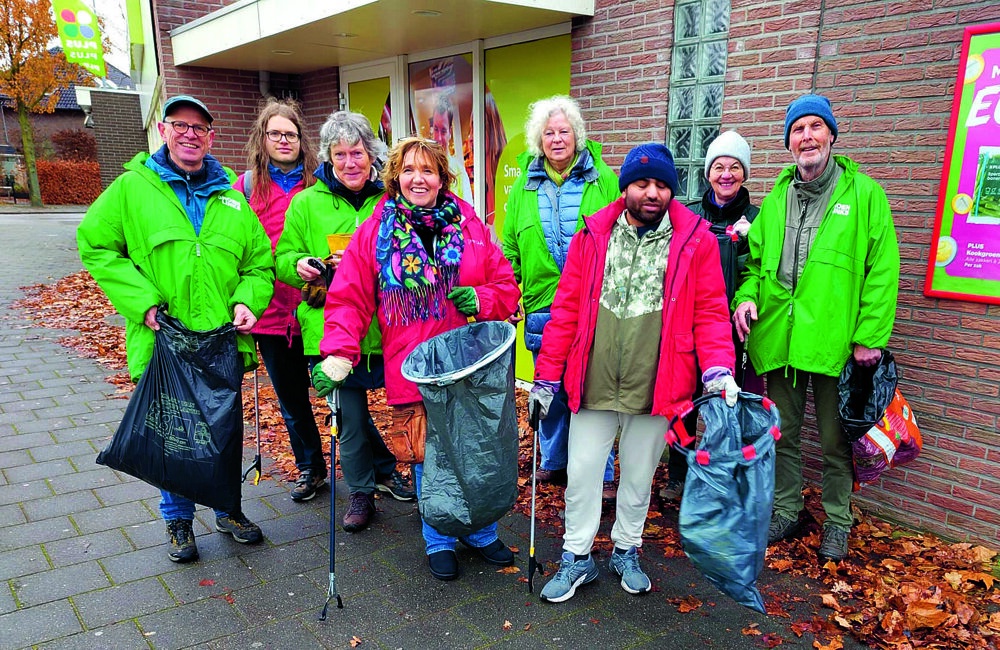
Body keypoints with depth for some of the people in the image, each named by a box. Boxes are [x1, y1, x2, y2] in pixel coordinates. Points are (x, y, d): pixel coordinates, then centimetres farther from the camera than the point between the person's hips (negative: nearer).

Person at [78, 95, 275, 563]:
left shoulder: (231, 197, 8)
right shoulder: (131, 188, 1)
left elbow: (260, 260, 12)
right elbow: (95, 245, 0)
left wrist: (247, 300, -7)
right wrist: (143, 302, -11)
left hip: (223, 340, 2)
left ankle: (228, 509, 35)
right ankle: (178, 521, 30)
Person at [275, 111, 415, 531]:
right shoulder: (307, 203, 5)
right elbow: (283, 258, 9)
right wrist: (299, 264, -14)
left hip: (382, 327, 1)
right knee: (350, 414, 8)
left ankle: (378, 477, 37)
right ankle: (363, 489, 30)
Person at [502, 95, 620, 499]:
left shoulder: (605, 180, 4)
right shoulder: (524, 186, 12)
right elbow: (510, 248, 15)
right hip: (543, 305, 3)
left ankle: (601, 473, 15)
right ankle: (553, 461, 31)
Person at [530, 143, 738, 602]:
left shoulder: (696, 240, -1)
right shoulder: (592, 236, 1)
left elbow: (710, 312, 0)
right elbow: (566, 309, 2)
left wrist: (718, 368, -16)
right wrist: (546, 376, 1)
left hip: (655, 387, 0)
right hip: (593, 384, 1)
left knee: (638, 475, 16)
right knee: (582, 473, 8)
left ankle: (626, 551, 40)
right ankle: (577, 559, 29)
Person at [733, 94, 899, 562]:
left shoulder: (864, 194, -2)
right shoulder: (775, 199, 12)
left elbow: (882, 270, -6)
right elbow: (756, 260, 18)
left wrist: (870, 337, -11)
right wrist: (747, 296, -3)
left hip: (832, 340, -4)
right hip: (779, 338, 4)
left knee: (834, 440, 9)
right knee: (782, 433, 15)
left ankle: (837, 522, 28)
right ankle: (786, 512, 33)